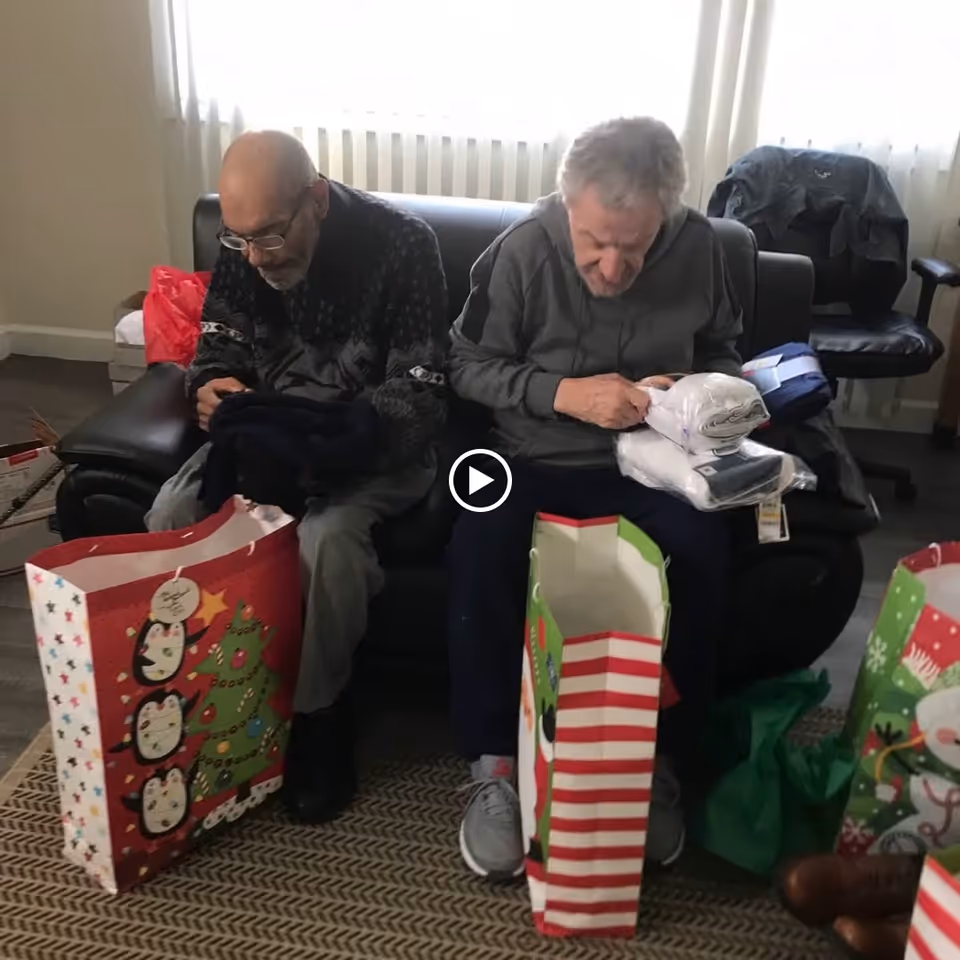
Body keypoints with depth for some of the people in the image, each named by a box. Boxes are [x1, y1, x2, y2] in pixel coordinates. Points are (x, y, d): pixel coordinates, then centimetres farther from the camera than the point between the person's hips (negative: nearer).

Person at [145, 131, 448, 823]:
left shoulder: (402, 245, -19)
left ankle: (319, 714, -9)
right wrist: (213, 391, -21)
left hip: (373, 443, -4)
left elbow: (422, 392, -21)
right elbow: (218, 353, 5)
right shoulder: (242, 248, -3)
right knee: (172, 517, -19)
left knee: (326, 538, -33)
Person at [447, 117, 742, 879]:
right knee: (481, 549, -31)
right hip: (536, 459, -1)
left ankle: (661, 761, -9)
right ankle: (494, 763, -15)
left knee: (702, 551, -28)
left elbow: (722, 352, 11)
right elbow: (467, 365, -5)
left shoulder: (698, 249, -6)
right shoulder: (523, 251, -12)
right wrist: (563, 392, -20)